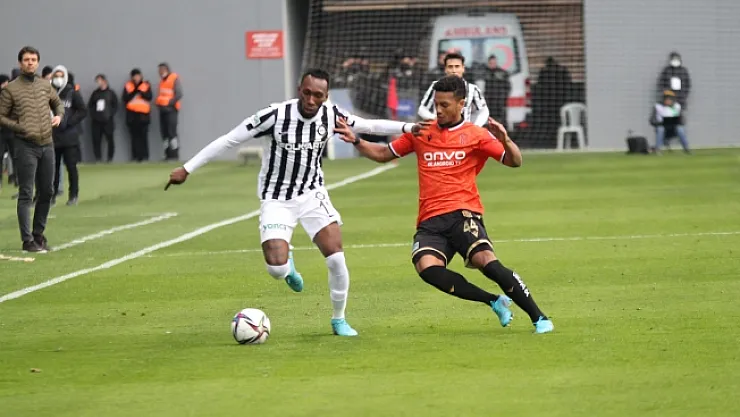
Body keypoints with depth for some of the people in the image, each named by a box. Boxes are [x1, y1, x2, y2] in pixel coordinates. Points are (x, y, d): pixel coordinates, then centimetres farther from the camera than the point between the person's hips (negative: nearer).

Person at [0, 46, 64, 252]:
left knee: (47, 192, 10)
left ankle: (38, 234, 23)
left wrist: (59, 115, 5)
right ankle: (27, 240, -5)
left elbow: (58, 103, 26)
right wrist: (20, 127, -14)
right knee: (26, 194, -6)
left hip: (47, 145, 6)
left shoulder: (45, 85, 9)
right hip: (26, 146, -6)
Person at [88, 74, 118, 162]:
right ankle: (98, 157, 2)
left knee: (109, 139, -3)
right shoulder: (95, 93, 12)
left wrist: (110, 115, -8)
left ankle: (110, 157, 4)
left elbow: (115, 105, 3)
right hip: (96, 121, 2)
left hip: (107, 121, -2)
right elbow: (90, 105, 14)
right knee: (96, 139, -3)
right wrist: (93, 114, 0)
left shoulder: (110, 93, 4)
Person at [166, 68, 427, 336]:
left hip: (313, 194, 3)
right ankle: (287, 265, 21)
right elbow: (229, 140, -16)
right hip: (277, 201, -3)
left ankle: (339, 320, 12)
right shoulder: (275, 116, -22)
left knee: (336, 258, -11)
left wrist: (407, 128, -4)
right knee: (276, 268, -19)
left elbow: (368, 125, 6)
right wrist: (187, 169, -15)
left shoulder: (331, 115, -10)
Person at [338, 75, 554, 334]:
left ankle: (539, 317, -11)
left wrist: (505, 140, -17)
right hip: (430, 222, 3)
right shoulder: (421, 133, 18)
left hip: (463, 214, -3)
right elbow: (383, 154, 26)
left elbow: (514, 161, 3)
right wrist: (356, 142, 11)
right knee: (427, 267, -27)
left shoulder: (476, 136, 8)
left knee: (486, 261, -27)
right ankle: (494, 302, -11)